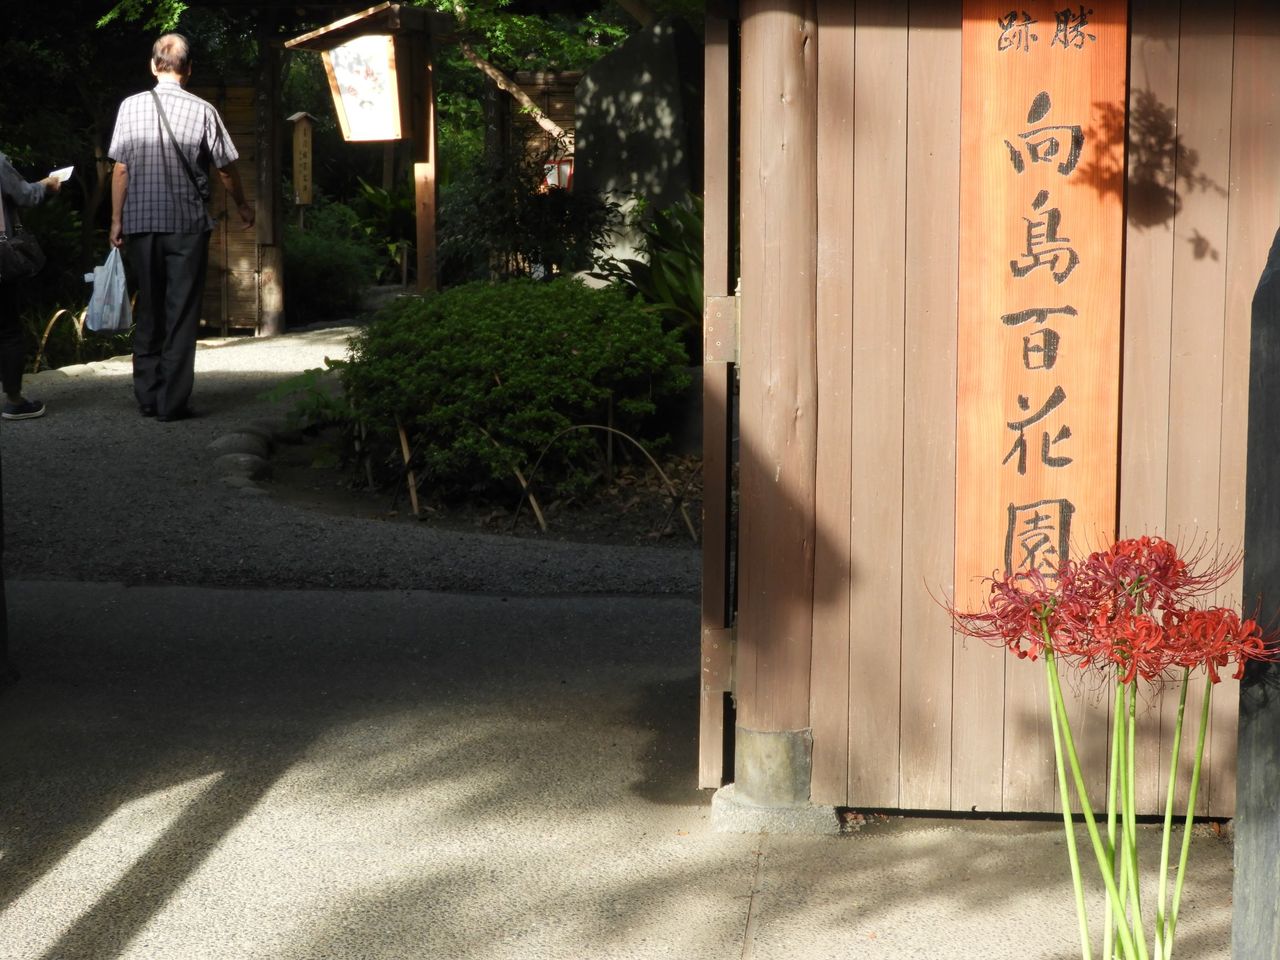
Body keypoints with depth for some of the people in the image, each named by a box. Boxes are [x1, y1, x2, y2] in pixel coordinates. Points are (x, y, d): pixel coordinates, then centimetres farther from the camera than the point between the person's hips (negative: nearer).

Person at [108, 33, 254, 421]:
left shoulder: (131, 106, -1)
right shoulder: (202, 111, -6)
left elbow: (120, 168, 1)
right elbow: (225, 169, 3)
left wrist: (117, 220, 10)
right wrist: (242, 206, 20)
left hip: (140, 222, 2)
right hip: (187, 223, -2)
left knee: (147, 313, 13)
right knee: (182, 315, 2)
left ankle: (147, 397, 16)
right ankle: (173, 403, 0)